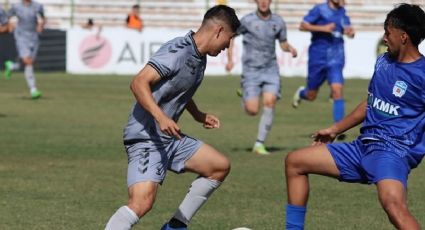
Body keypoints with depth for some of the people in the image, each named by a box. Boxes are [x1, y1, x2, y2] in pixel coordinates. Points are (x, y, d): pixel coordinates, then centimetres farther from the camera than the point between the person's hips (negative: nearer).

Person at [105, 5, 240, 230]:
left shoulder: (200, 57, 11)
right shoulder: (178, 52, -19)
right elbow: (139, 83, -27)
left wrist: (198, 115, 34)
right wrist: (161, 117, -37)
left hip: (171, 137, 10)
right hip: (146, 138, -10)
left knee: (220, 166, 16)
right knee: (142, 202, -26)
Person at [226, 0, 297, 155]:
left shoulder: (278, 22, 2)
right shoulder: (247, 21, -6)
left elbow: (283, 43, 16)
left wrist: (290, 48, -7)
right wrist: (230, 59, -4)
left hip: (270, 69, 2)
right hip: (251, 71, -2)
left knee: (270, 102, -18)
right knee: (252, 111, -9)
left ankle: (259, 144, -8)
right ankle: (245, 100, 31)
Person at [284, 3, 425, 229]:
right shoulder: (383, 62, 13)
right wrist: (334, 130, 33)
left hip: (393, 150, -9)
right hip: (363, 147, 9)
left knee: (392, 202, -39)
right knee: (294, 161, 13)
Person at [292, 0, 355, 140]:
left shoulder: (342, 12, 9)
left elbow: (348, 29, 20)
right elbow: (302, 26, -10)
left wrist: (350, 31, -4)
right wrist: (323, 28, -21)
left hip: (335, 59, 3)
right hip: (318, 57, -3)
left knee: (337, 90, -15)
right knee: (311, 96, 8)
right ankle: (301, 93, 45)